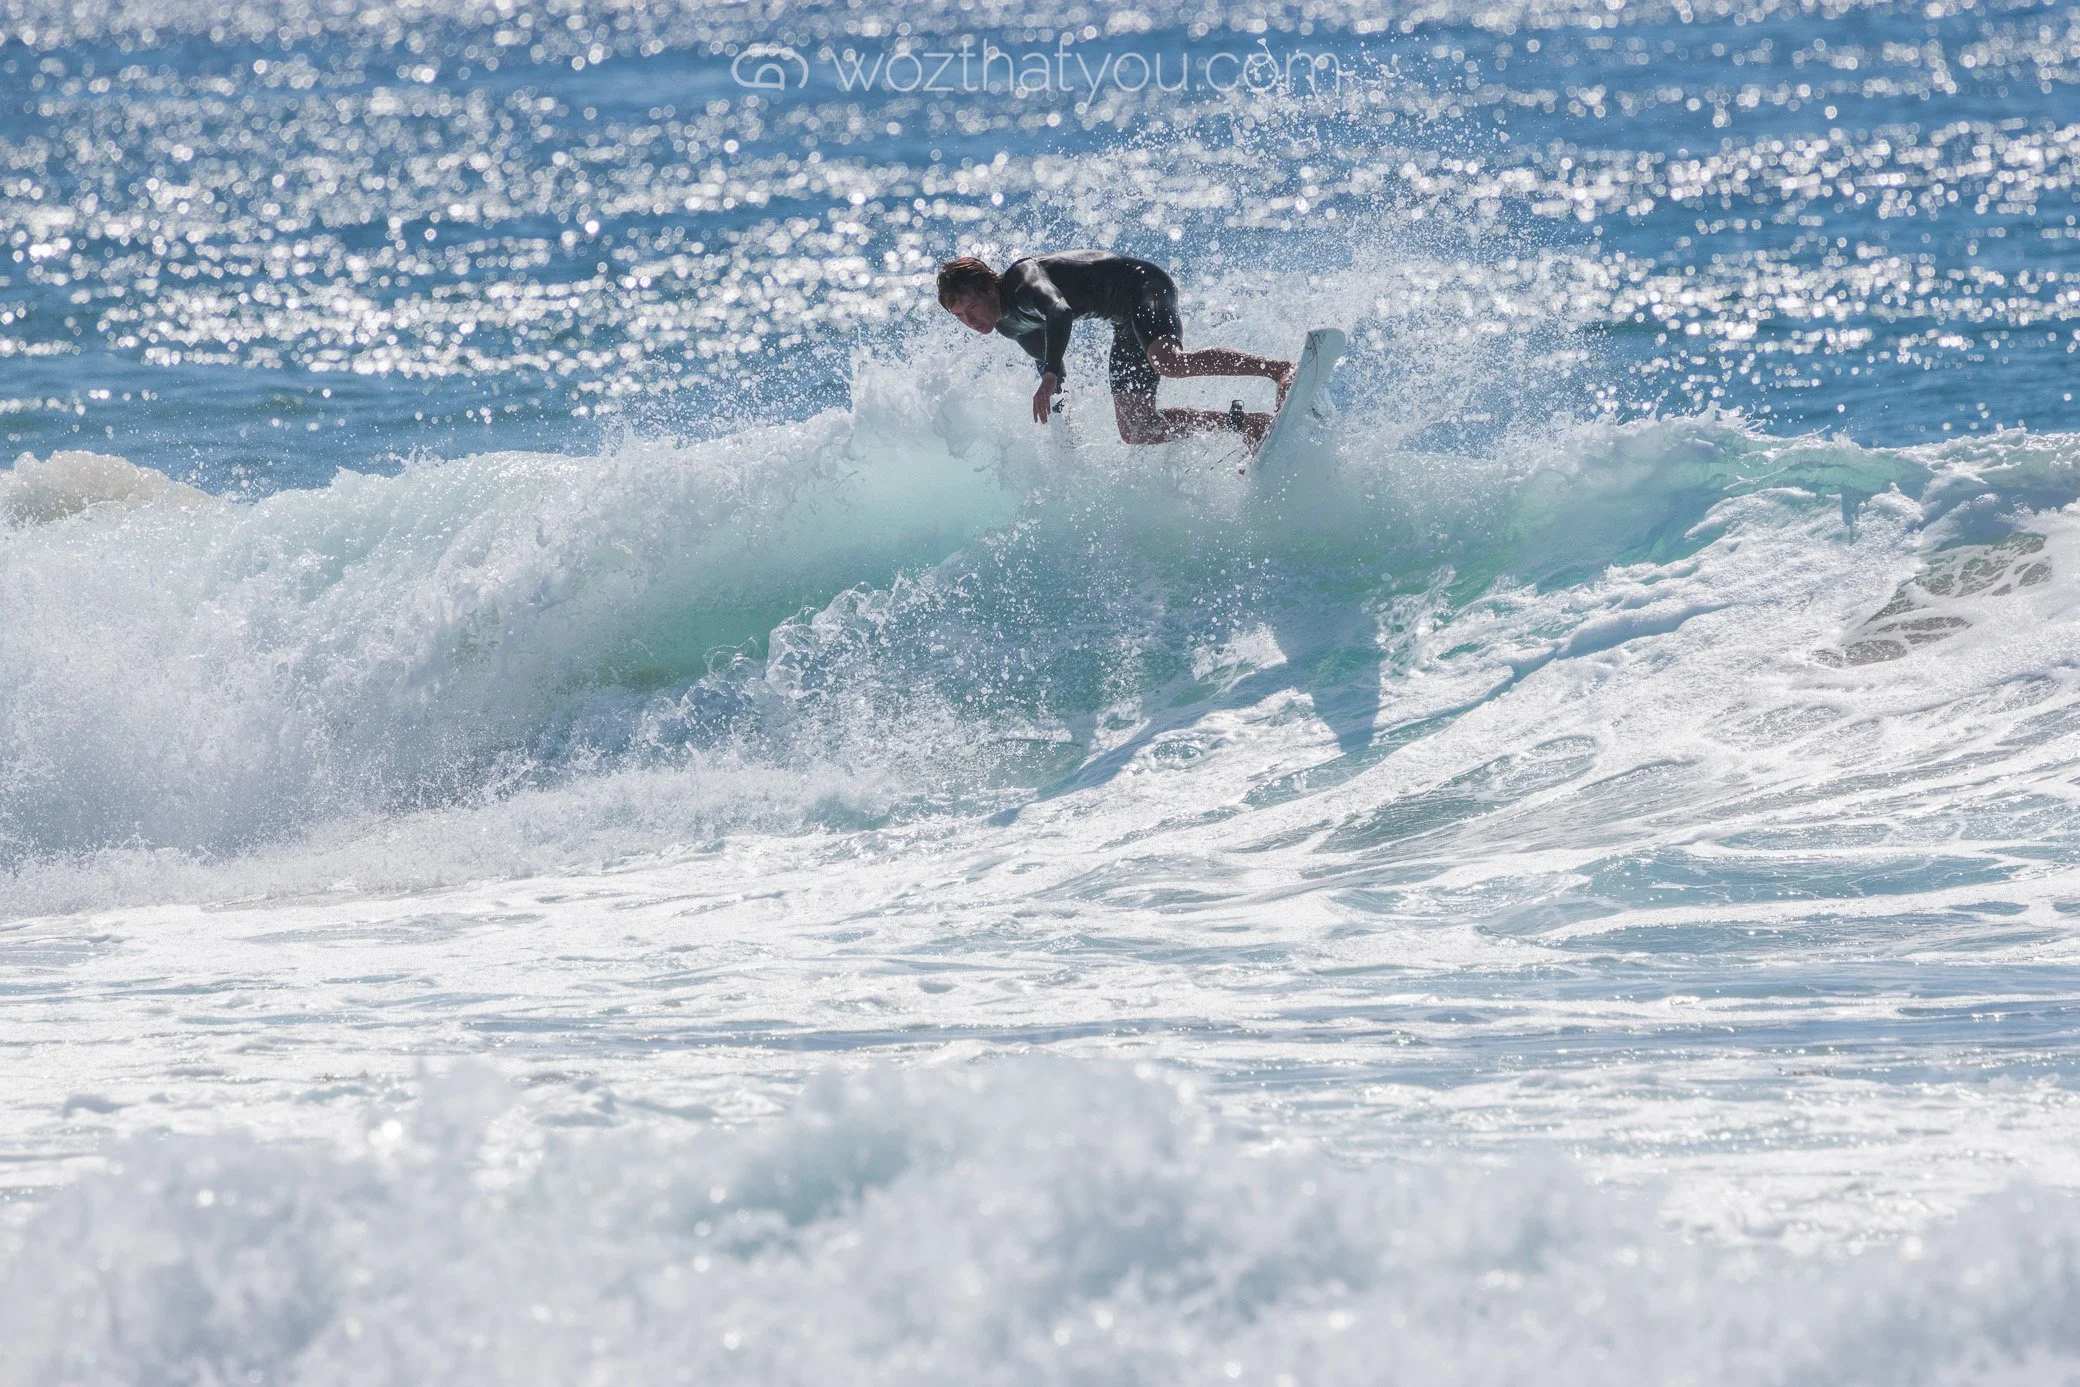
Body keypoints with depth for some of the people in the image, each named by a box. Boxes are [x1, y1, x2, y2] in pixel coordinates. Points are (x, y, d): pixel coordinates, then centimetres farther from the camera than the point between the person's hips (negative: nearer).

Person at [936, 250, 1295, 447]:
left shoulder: (1022, 278, -20)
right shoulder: (1009, 326, 9)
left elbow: (1059, 312, -41)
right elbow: (1050, 365, 25)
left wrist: (1048, 377, -50)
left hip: (1143, 285, -9)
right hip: (1127, 323, 9)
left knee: (1167, 362, -39)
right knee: (1136, 431, -1)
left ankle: (1280, 369, -36)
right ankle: (1243, 423, 1)